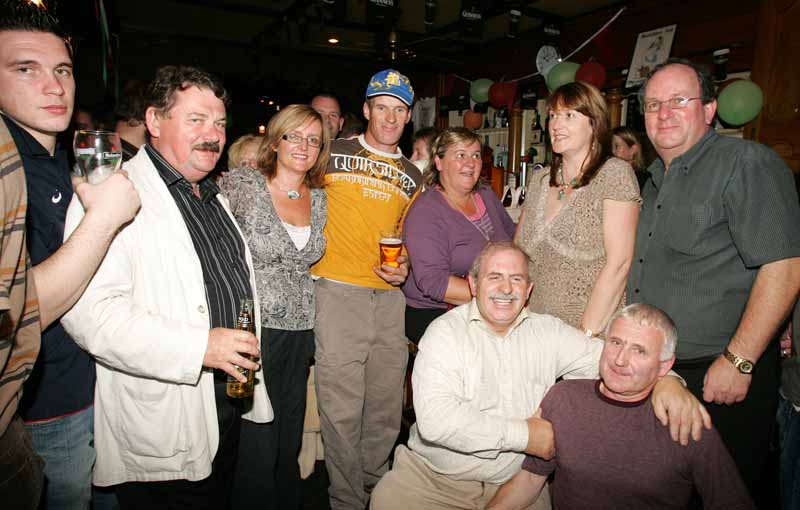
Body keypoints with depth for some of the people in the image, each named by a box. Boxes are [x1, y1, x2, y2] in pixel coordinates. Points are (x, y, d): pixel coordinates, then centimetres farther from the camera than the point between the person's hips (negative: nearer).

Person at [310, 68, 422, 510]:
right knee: (342, 411, 0)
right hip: (338, 291, -4)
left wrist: (404, 265, 4)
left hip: (390, 296, 5)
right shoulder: (333, 154, 2)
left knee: (386, 410, 13)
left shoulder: (412, 176, 15)